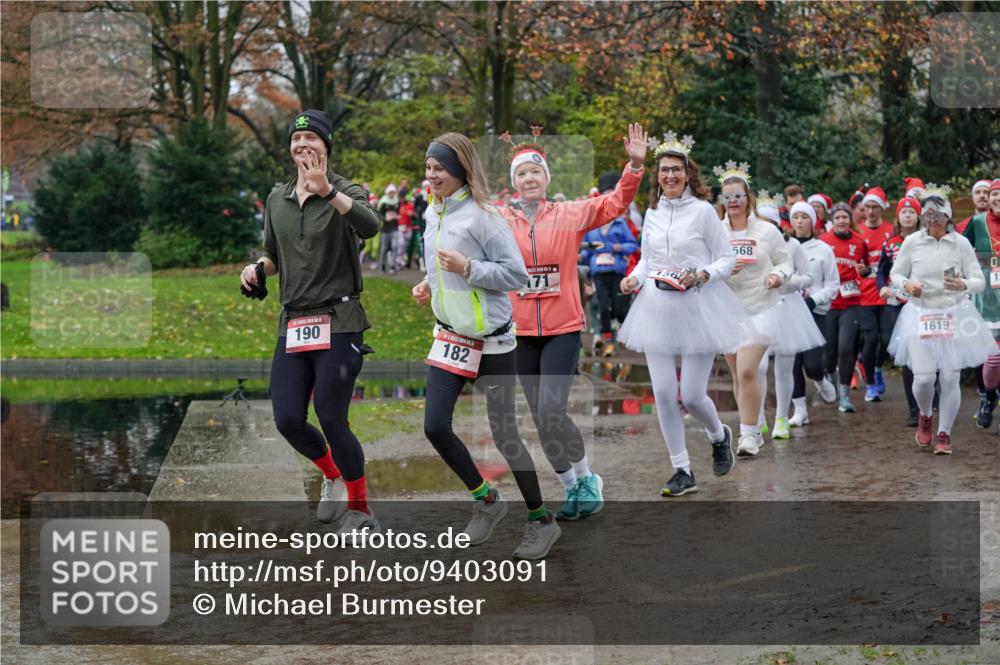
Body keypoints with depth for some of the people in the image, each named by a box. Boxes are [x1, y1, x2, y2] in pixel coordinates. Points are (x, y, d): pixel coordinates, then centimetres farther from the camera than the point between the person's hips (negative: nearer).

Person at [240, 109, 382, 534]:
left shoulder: (345, 192, -4)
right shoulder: (277, 199, 13)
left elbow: (369, 226, -27)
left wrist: (327, 191, -41)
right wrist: (257, 268, 3)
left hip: (337, 323, -5)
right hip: (293, 324, 5)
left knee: (331, 419, -9)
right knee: (288, 421, 0)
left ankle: (360, 511, 9)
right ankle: (333, 476, 30)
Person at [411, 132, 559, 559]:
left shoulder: (482, 216, -16)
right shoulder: (432, 213, 7)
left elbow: (517, 274, -16)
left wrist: (467, 268, -25)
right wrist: (429, 284, 5)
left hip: (491, 341, -7)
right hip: (450, 336, 7)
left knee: (503, 432, 0)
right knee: (435, 427, 0)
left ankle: (541, 520, 17)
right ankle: (486, 501, 22)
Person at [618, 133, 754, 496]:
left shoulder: (703, 210, -6)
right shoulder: (652, 213, 9)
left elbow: (728, 259, -3)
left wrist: (701, 276, -19)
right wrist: (634, 278, -1)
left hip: (698, 307, -4)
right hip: (658, 308, 5)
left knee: (692, 396, -4)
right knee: (663, 394, 0)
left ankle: (719, 435, 31)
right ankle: (683, 472, 10)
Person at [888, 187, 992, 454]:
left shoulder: (961, 243, -3)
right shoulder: (912, 242, -2)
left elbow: (979, 281, -1)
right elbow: (895, 273, 10)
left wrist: (963, 285, -24)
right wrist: (907, 284, -12)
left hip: (954, 315, 0)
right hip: (921, 316, 0)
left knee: (950, 378, -2)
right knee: (923, 377, -8)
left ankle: (944, 434, 15)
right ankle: (924, 416, 26)